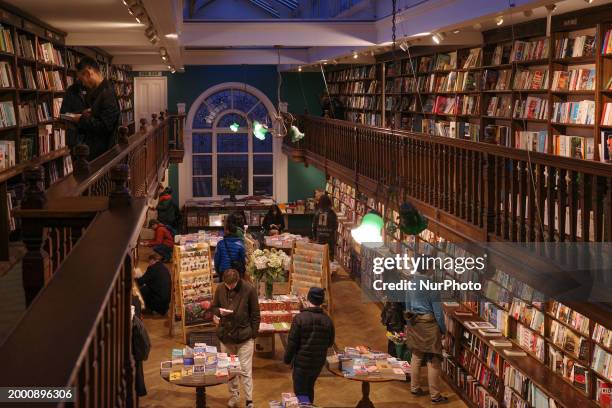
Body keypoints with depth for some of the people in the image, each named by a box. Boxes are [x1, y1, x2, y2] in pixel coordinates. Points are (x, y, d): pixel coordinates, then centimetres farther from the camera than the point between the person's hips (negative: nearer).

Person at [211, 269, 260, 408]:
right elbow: (214, 307, 8)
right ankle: (234, 395, 32)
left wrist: (253, 335, -5)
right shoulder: (220, 289, -5)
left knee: (245, 370, -2)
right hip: (226, 335, 4)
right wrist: (219, 312, -16)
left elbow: (255, 314, -6)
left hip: (244, 336, -4)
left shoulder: (249, 290, -14)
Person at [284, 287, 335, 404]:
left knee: (300, 392, 5)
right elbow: (330, 343, 6)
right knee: (309, 388, 23)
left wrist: (287, 358, 1)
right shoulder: (327, 320, -4)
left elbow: (292, 342, -13)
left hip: (302, 362, -4)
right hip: (319, 363, 5)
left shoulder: (300, 318, -17)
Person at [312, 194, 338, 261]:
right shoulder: (331, 213, -12)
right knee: (330, 254, 5)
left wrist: (314, 236, 13)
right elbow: (335, 226, -5)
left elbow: (314, 226, 2)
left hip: (319, 236, 3)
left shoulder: (317, 212, -4)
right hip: (329, 236, -2)